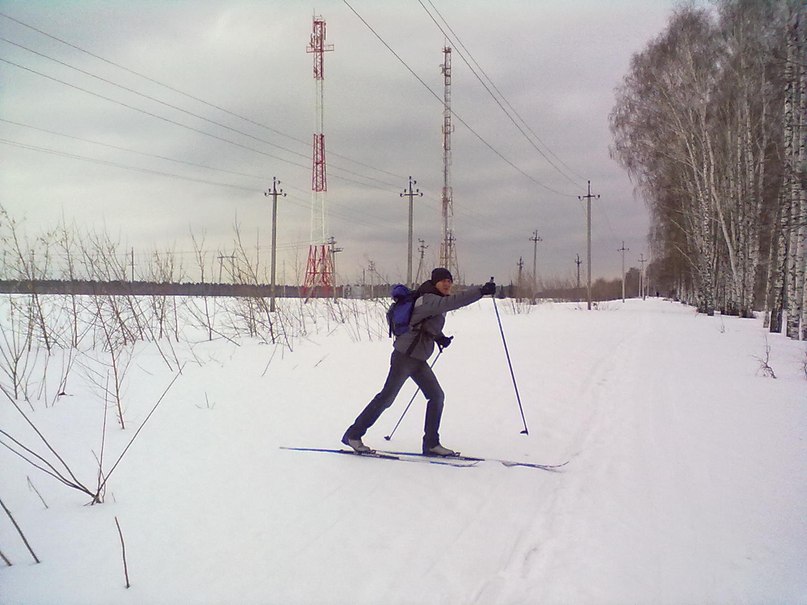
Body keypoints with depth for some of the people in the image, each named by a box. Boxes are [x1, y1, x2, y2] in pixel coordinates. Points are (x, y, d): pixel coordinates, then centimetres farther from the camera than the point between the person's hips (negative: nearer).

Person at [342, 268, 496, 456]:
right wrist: (481, 291, -38)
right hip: (405, 355, -9)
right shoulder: (429, 299, -16)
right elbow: (452, 302, -34)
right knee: (387, 397, -3)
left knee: (436, 396, 4)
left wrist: (440, 337, 7)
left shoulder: (436, 302, 13)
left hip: (418, 360, 9)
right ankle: (353, 435, 7)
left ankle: (431, 443, 10)